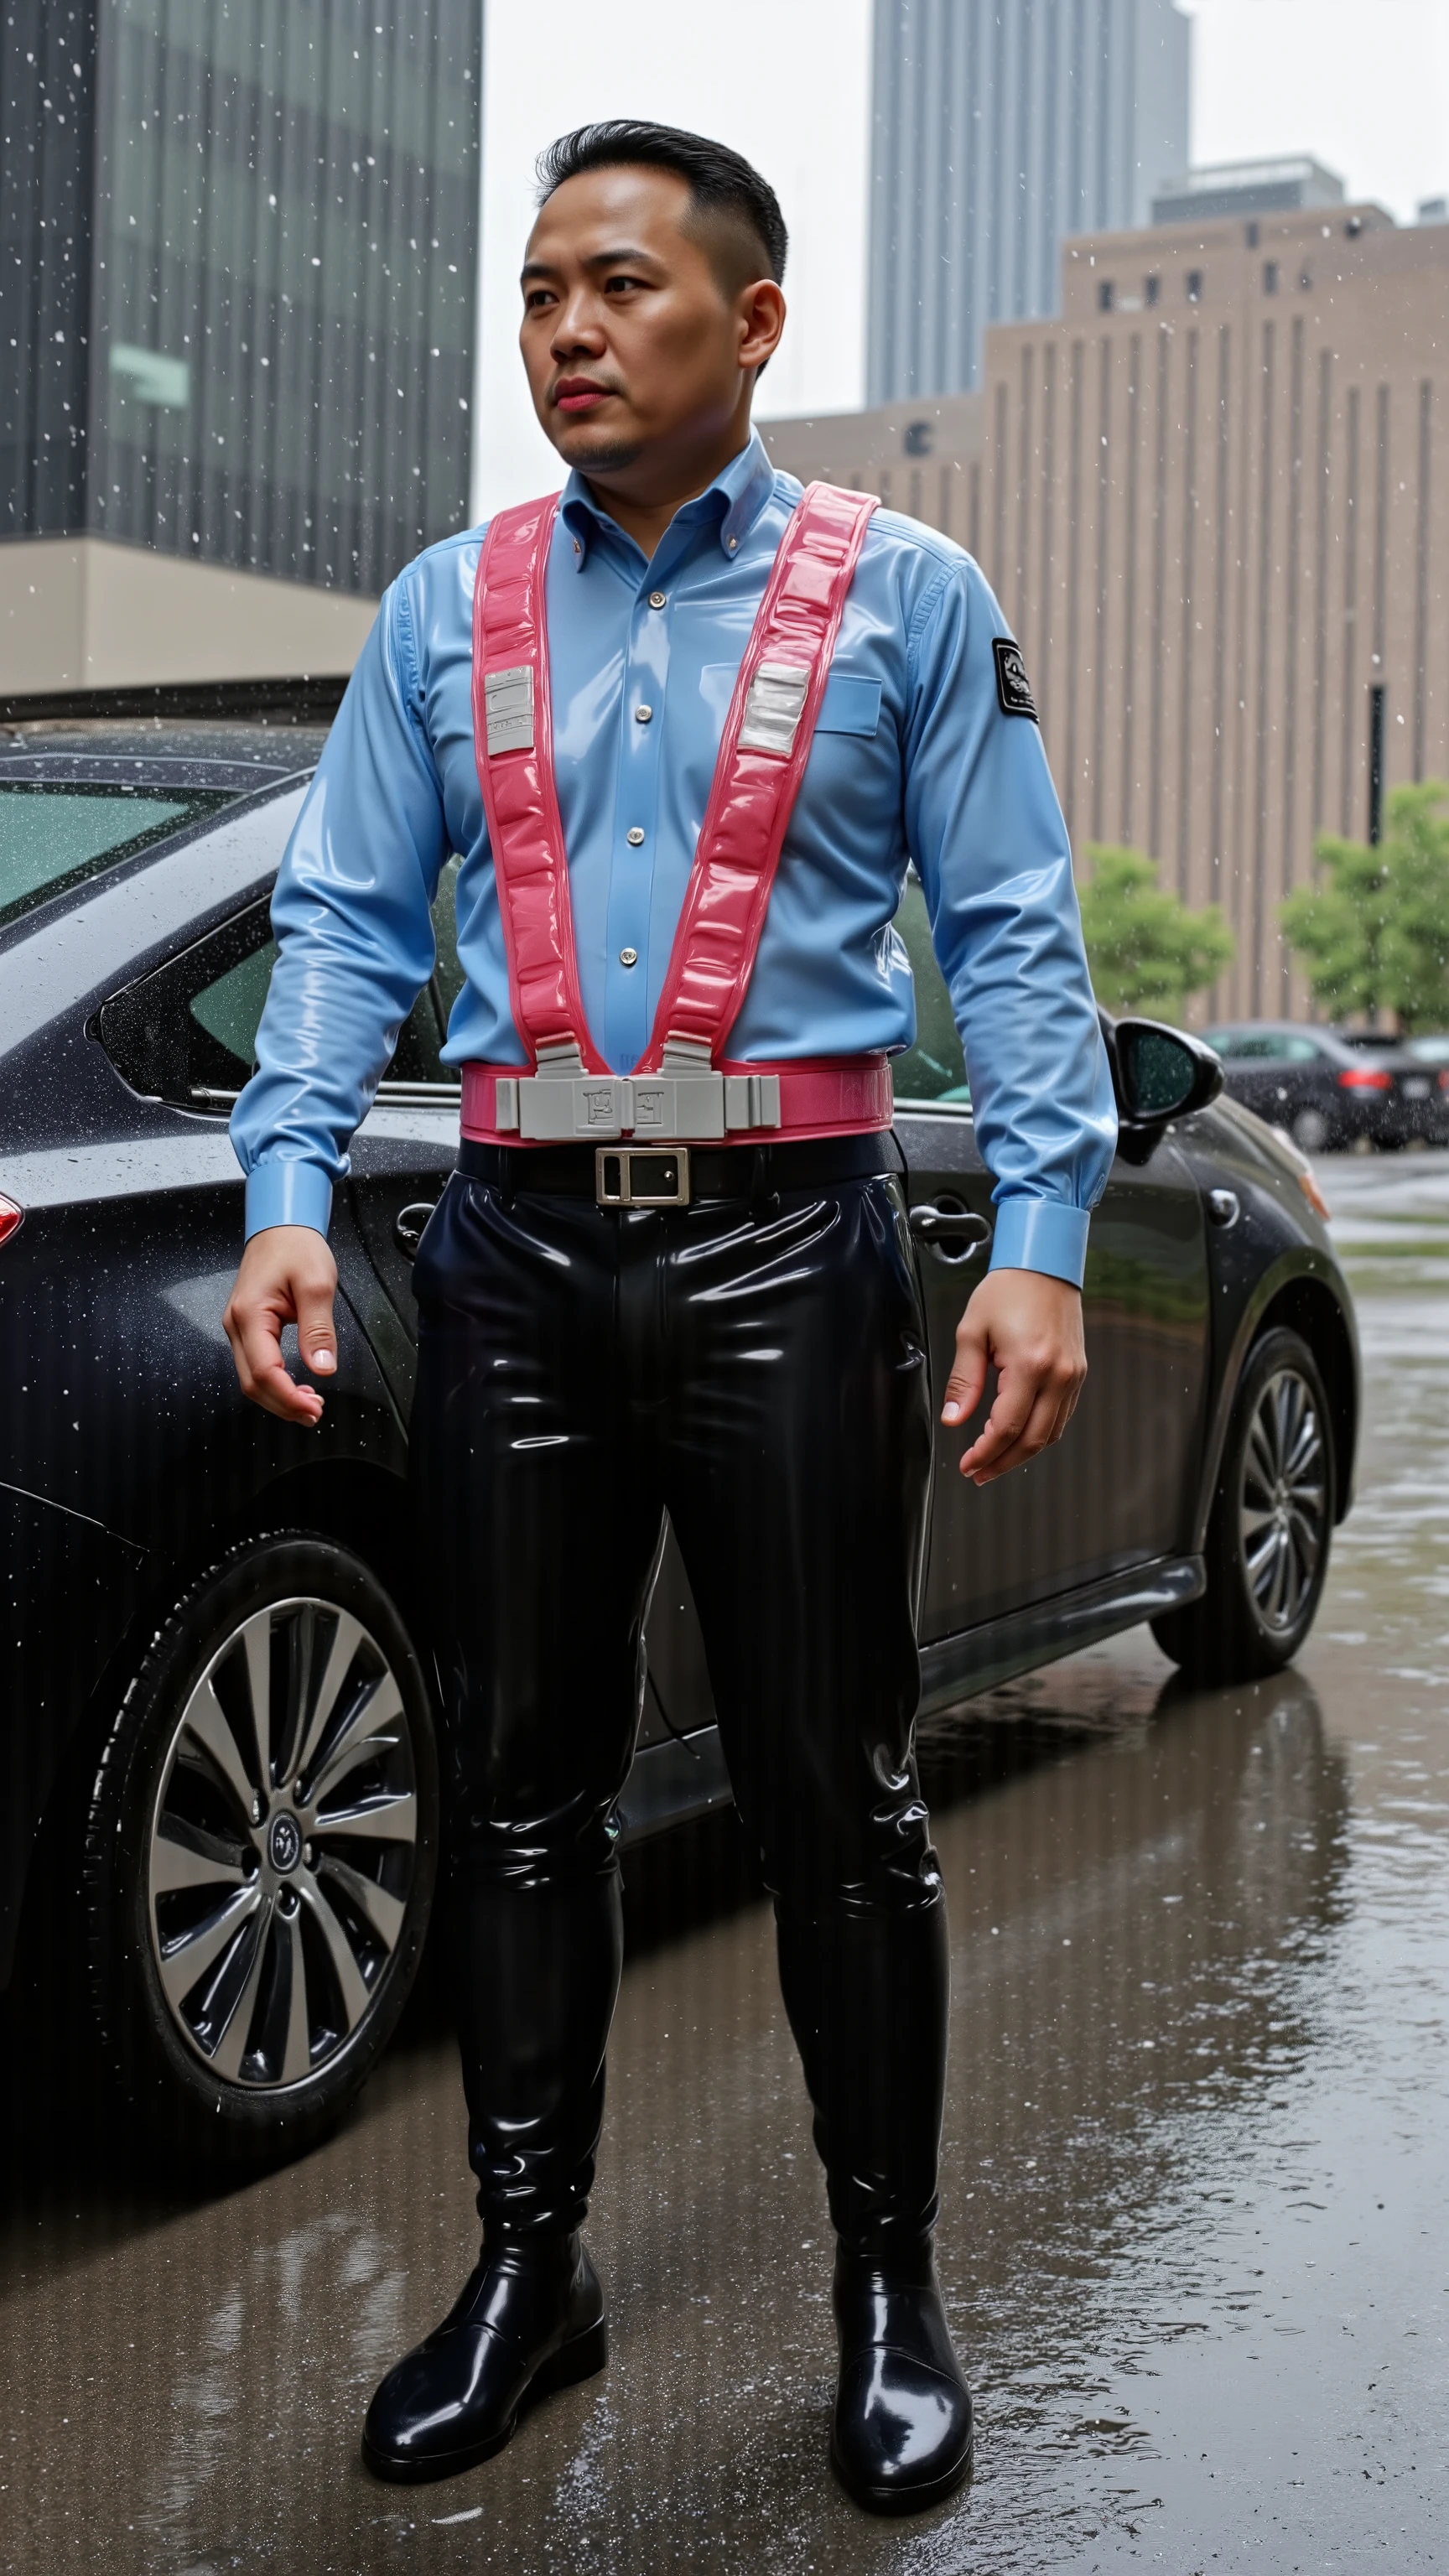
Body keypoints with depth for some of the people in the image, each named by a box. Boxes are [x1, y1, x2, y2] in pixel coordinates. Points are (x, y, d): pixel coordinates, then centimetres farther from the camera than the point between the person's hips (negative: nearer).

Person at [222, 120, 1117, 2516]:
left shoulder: (903, 597, 5)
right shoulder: (445, 611, 12)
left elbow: (1014, 937, 1)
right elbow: (346, 918, 8)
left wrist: (1041, 1241, -10)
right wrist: (289, 1186, -7)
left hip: (787, 1246, -3)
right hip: (521, 1252, 3)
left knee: (836, 1790, 2)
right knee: (519, 1780, 9)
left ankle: (890, 2284, 18)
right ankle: (530, 2261, 24)